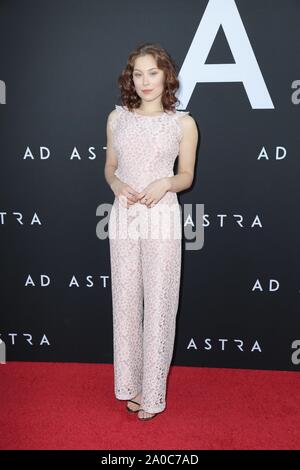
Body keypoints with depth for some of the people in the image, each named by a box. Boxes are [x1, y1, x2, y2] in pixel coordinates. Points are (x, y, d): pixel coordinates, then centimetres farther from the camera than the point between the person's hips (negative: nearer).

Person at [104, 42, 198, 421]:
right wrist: (117, 185, -9)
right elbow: (109, 167, 13)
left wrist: (165, 183, -16)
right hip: (123, 218, 3)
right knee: (126, 302, 9)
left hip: (162, 220, -2)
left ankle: (153, 392, 17)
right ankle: (130, 384, 26)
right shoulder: (117, 117, 7)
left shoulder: (183, 123, 0)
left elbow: (187, 176, 5)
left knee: (159, 305, 2)